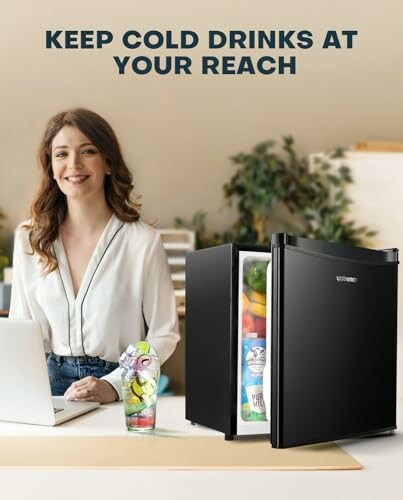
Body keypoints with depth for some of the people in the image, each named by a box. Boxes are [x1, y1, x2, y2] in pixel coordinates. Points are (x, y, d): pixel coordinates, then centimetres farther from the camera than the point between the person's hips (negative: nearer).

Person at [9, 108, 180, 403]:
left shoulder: (143, 241, -7)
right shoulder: (29, 238, 5)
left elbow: (164, 334, -2)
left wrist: (115, 385, -15)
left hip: (121, 397, -2)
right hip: (51, 385, 2)